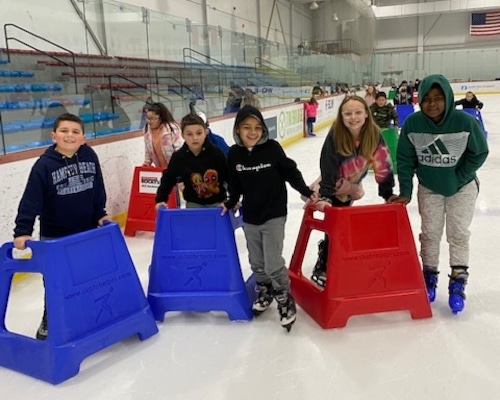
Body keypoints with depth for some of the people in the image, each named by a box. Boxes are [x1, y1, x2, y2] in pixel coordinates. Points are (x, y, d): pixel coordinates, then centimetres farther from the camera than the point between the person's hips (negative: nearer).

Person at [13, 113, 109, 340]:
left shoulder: (90, 156, -7)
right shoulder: (44, 165, -17)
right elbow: (31, 200, -19)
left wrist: (100, 214, 7)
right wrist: (22, 231, -24)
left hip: (87, 230, 3)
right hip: (55, 236, -3)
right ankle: (49, 321, 29)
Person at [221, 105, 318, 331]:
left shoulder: (272, 148, -12)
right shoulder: (234, 154, -4)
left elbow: (291, 172, -3)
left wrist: (306, 192, -6)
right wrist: (230, 203, 8)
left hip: (274, 215, -4)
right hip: (249, 217, 4)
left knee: (273, 264, -6)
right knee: (256, 263, 17)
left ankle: (285, 300, 17)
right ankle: (265, 291, 43)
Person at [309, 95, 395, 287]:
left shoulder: (374, 135, -20)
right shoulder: (335, 136, -29)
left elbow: (382, 164, -12)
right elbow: (327, 169, -28)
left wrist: (388, 194, -10)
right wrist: (324, 197, -36)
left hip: (351, 187, 4)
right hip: (333, 187, -4)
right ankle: (321, 269, 8)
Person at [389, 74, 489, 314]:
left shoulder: (466, 122, -23)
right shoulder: (412, 124, -18)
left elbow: (479, 153, -10)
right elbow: (405, 159, -10)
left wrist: (457, 180, -13)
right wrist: (405, 192, -11)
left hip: (462, 187, -1)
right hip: (429, 188, 2)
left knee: (458, 234, 3)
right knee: (430, 233, 8)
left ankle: (458, 283, 15)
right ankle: (429, 277, 25)